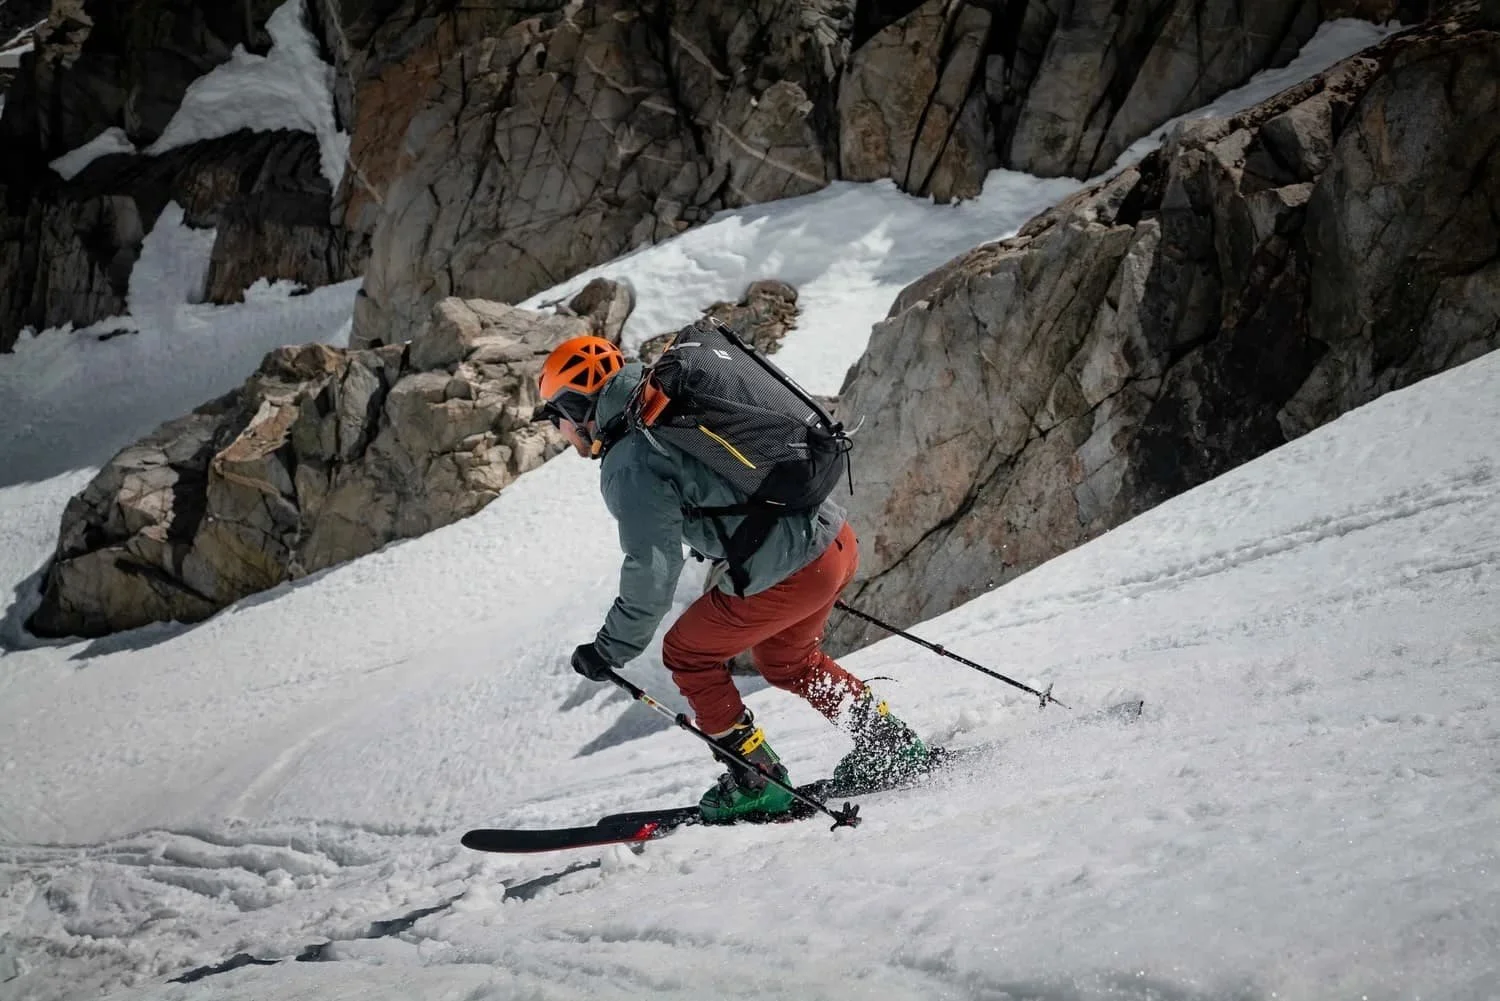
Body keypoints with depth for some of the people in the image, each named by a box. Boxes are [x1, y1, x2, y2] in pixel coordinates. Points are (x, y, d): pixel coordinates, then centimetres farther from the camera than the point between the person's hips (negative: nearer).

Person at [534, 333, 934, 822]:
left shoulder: (629, 463, -12)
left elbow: (654, 568, -17)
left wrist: (612, 648, -7)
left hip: (789, 571, -9)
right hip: (837, 539, 9)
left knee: (687, 654, 12)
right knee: (784, 658, 31)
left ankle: (757, 780, 13)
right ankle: (896, 746, 33)